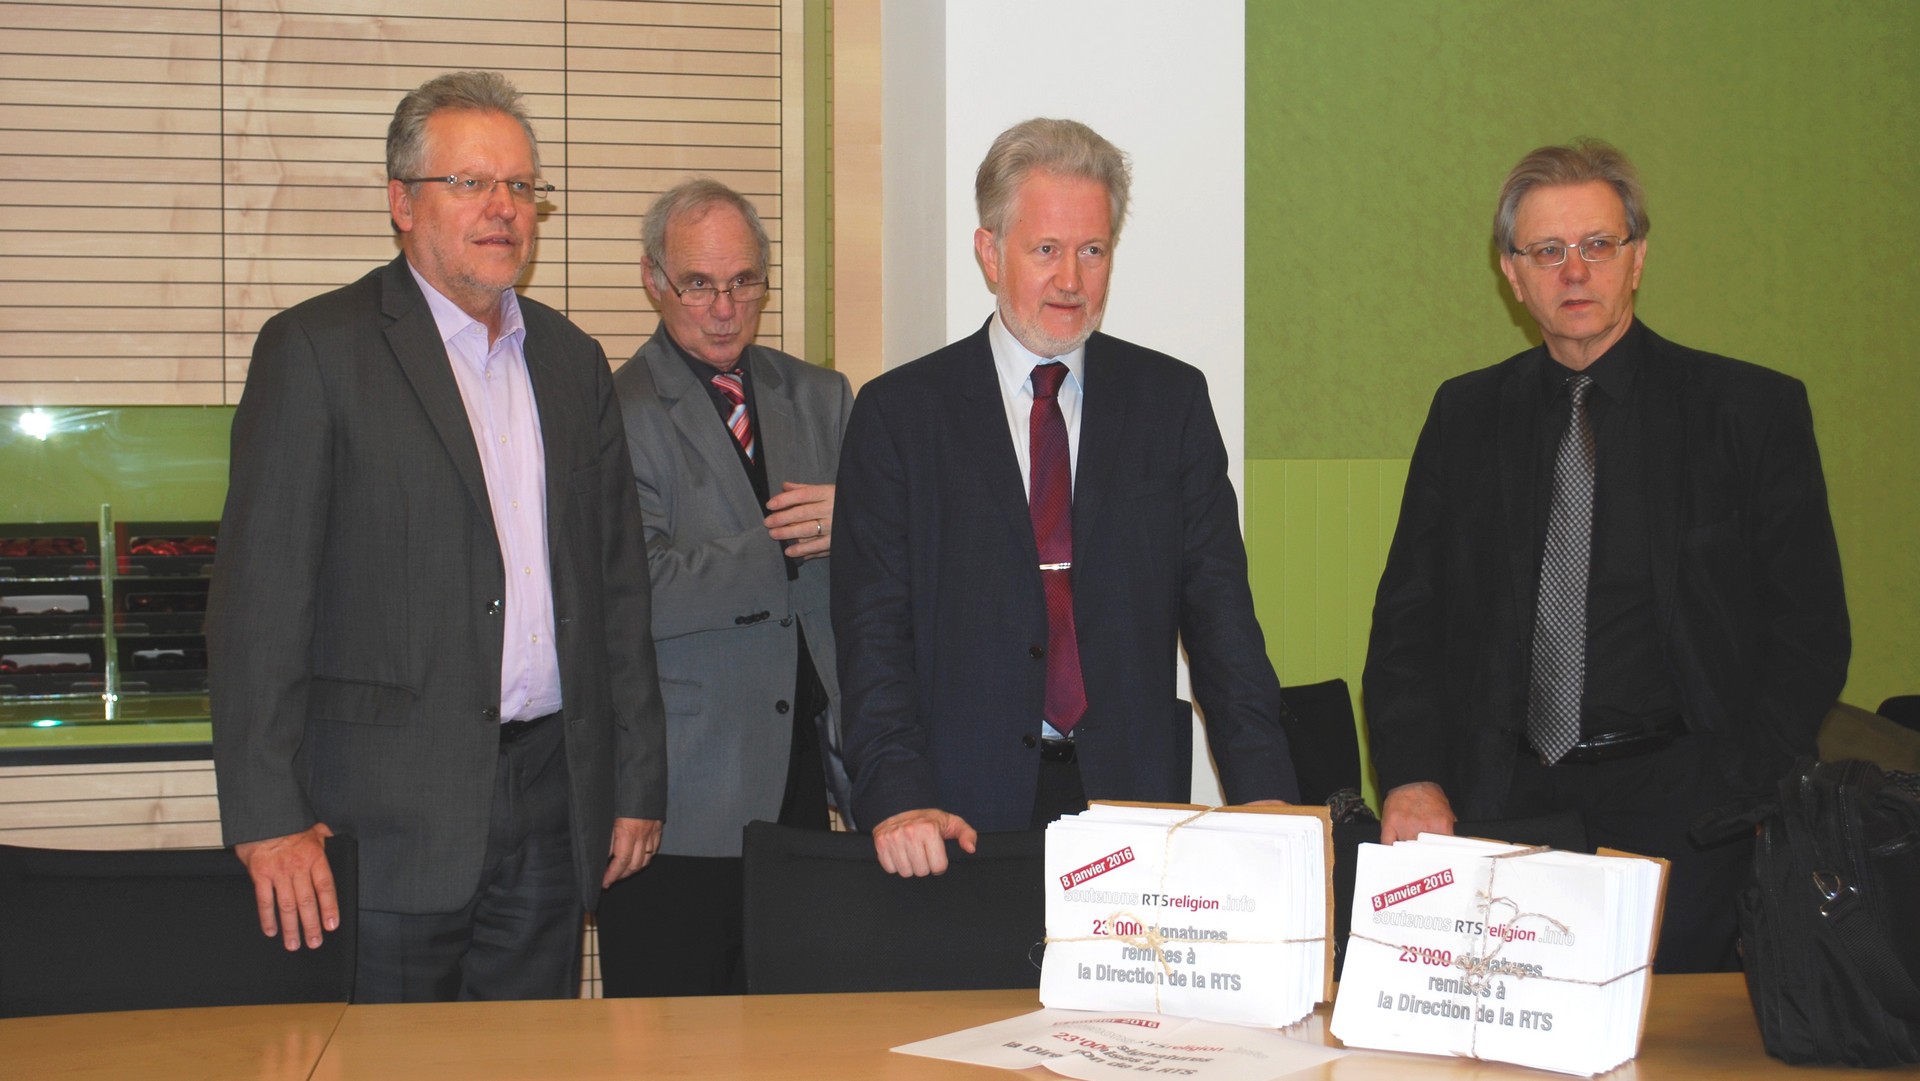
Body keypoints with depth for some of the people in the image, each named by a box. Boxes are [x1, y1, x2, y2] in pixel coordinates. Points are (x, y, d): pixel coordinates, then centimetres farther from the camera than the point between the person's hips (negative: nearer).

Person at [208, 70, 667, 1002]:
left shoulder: (572, 360, 15)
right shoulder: (317, 349, -3)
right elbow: (260, 597, -8)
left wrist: (637, 785, 13)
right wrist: (268, 820, -14)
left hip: (552, 803, 5)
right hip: (393, 810, -5)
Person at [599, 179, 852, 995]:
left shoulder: (820, 398, 15)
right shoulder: (616, 414, -3)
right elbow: (643, 596, -14)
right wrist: (797, 542, -13)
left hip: (802, 773, 5)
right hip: (682, 798, -5)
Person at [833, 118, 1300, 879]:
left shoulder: (1171, 401, 9)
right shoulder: (898, 412, 3)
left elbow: (1219, 610, 5)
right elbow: (874, 630, -3)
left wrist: (1265, 798, -7)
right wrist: (898, 798, -17)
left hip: (1134, 796, 2)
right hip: (964, 815, -1)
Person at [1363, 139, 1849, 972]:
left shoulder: (1752, 410, 2)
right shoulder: (1465, 414, 11)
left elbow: (1809, 630, 1)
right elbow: (1408, 616, 11)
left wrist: (1736, 800, -11)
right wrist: (1413, 777, -5)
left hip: (1679, 809, -2)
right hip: (1501, 803, 2)